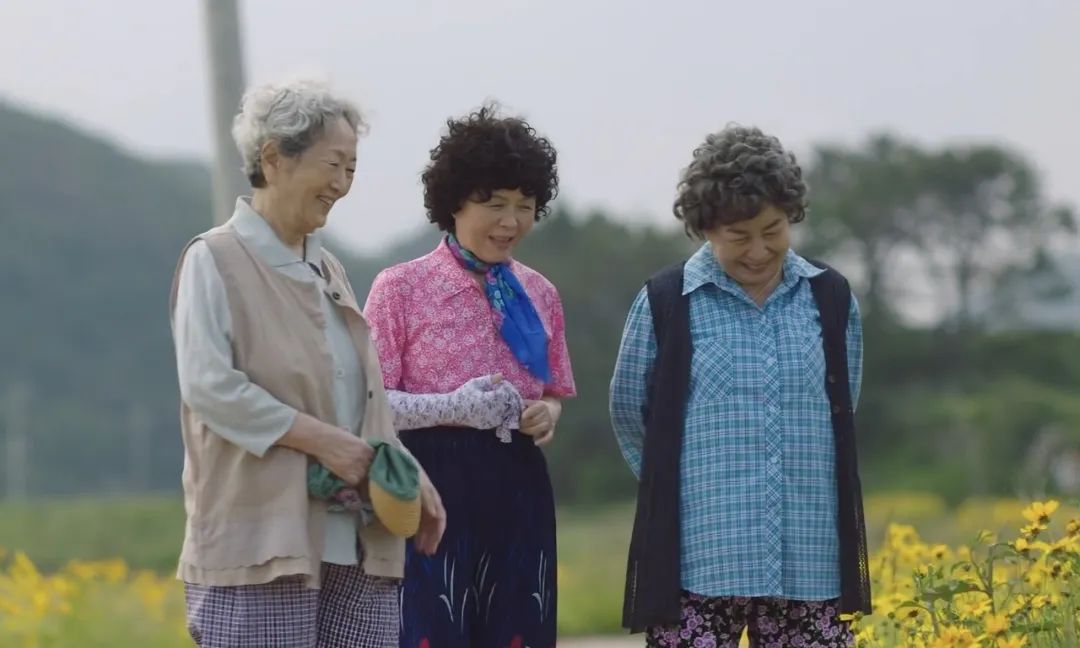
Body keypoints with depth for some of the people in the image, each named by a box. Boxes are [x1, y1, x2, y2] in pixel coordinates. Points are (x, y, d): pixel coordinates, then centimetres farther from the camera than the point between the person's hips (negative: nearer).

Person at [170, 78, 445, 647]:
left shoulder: (326, 269, 19)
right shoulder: (215, 261, -4)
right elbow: (208, 386, -14)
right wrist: (321, 439, -15)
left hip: (356, 542, 7)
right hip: (263, 542, -7)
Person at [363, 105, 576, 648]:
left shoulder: (539, 294, 12)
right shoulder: (400, 288, -2)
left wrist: (548, 414, -3)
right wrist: (453, 406, -20)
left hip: (517, 491, 5)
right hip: (433, 488, -5)